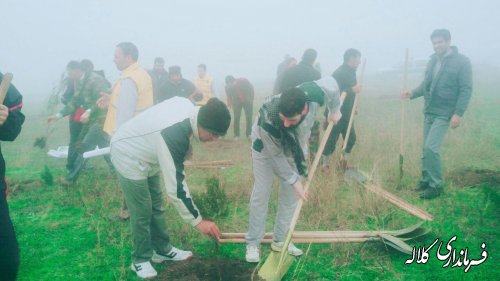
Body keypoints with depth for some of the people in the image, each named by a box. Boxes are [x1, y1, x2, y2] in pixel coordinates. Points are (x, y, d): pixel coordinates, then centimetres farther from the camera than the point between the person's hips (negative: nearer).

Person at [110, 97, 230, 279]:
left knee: (156, 205, 15)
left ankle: (162, 250, 29)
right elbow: (175, 187, -36)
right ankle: (141, 259, 17)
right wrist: (198, 221, -28)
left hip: (145, 152, 9)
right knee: (142, 211, -3)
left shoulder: (189, 107, -14)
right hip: (128, 156, -9)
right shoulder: (174, 136, -39)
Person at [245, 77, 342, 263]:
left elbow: (331, 83, -15)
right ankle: (253, 243, 9)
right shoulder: (267, 121, -45)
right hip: (265, 146, -4)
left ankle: (280, 240, 18)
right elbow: (276, 156, -29)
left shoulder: (313, 94, -40)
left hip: (295, 146, 4)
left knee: (290, 194, 6)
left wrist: (334, 110, -2)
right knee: (261, 193, -4)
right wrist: (294, 180, -23)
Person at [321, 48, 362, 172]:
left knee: (351, 138, 13)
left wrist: (352, 106, 17)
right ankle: (325, 165, 13)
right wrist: (353, 90, -27)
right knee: (331, 141, -1)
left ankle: (344, 162, 29)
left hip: (347, 114, 9)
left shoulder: (351, 72, 11)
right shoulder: (339, 73, -18)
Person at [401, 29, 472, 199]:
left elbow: (466, 89, -13)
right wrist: (412, 94, -1)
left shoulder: (461, 61, -10)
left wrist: (458, 113, -20)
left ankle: (436, 185, -2)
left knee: (431, 148, -14)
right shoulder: (433, 60, 9)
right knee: (427, 149, 11)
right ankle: (426, 180, 24)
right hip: (429, 112, 7)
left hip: (444, 113, -7)